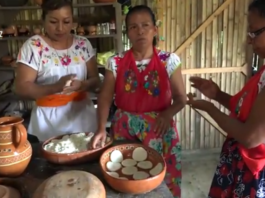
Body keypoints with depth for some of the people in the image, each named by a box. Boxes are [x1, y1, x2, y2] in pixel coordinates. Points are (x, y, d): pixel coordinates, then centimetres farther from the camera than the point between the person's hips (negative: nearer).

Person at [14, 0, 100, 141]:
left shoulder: (83, 44, 2)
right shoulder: (33, 46, -7)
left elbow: (95, 80, 3)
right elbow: (21, 87, -11)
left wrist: (82, 85, -20)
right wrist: (56, 87, -27)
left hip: (83, 115, 3)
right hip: (49, 120, -3)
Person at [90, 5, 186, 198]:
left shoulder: (169, 61, -5)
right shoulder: (116, 62, -2)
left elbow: (181, 98, -4)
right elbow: (105, 97, -7)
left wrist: (168, 114, -24)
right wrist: (101, 128, -21)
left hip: (159, 129, -1)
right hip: (124, 129, 2)